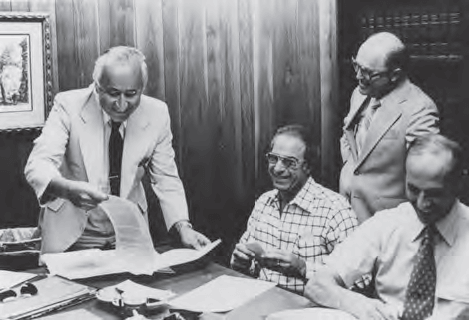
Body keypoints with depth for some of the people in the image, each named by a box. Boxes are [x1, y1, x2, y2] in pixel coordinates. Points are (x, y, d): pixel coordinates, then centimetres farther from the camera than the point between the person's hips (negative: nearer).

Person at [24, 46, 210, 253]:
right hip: (72, 234, -1)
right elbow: (37, 165, -21)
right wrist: (68, 189, -43)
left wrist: (183, 227, -17)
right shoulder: (69, 105, -14)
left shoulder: (157, 114, -8)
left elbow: (165, 179, -1)